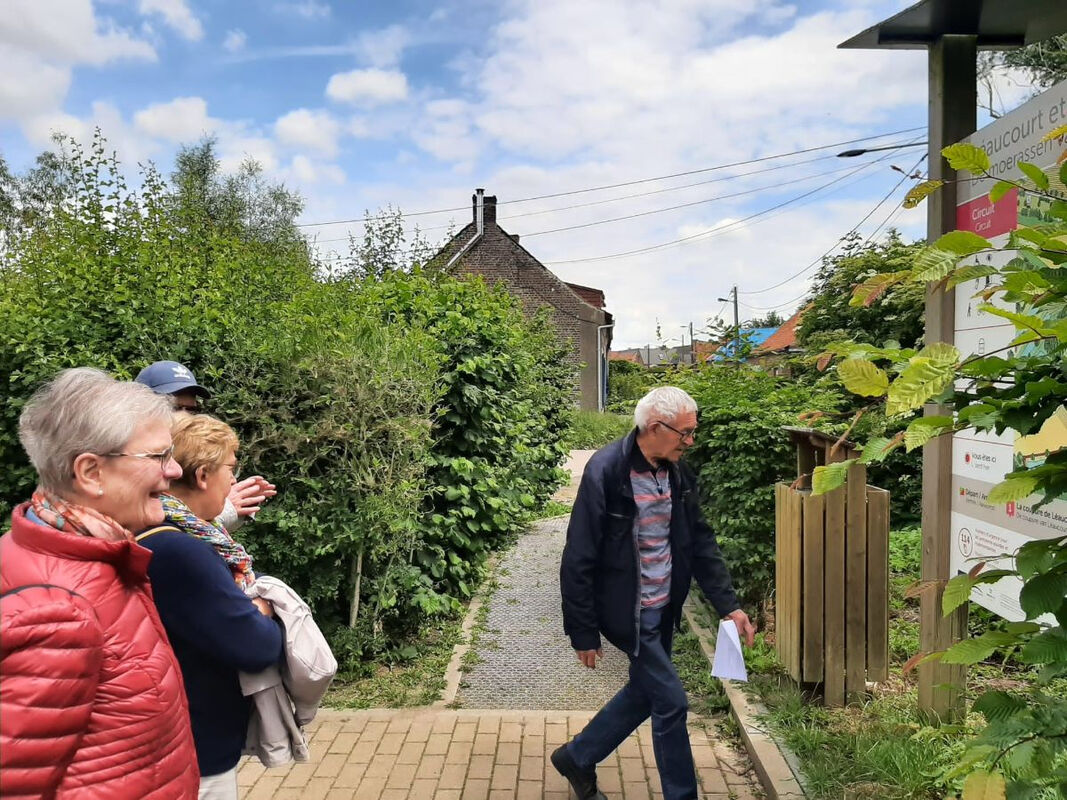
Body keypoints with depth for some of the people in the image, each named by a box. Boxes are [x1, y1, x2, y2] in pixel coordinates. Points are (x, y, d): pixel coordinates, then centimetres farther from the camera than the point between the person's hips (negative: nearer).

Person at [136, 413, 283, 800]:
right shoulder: (178, 551, -31)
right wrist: (263, 613, -10)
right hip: (197, 755, -10)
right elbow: (258, 647, -29)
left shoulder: (158, 534, 2)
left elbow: (217, 604, 8)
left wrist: (251, 609, -11)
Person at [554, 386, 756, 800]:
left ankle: (577, 758, 40)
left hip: (664, 609, 8)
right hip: (626, 611, -8)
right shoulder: (605, 471, -22)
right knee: (670, 701, 0)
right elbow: (578, 559, -18)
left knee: (644, 691, 20)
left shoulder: (677, 472, 0)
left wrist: (729, 605, -1)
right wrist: (584, 633, -14)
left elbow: (700, 542, 7)